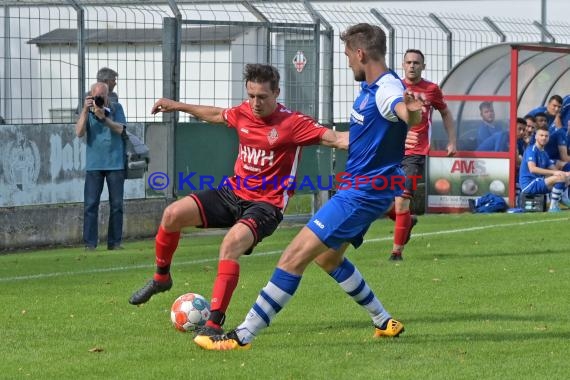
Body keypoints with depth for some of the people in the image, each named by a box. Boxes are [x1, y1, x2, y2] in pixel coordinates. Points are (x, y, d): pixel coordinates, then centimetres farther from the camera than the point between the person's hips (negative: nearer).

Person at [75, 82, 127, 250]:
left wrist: (103, 117, -25)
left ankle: (114, 242, 10)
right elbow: (79, 133, -8)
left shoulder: (116, 108, 3)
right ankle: (89, 243, -5)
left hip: (115, 164, 0)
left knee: (117, 204, 3)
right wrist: (85, 110, -15)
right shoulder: (87, 111, 4)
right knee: (90, 204, -6)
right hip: (94, 165, 0)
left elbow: (119, 129, -11)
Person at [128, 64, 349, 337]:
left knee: (231, 243, -34)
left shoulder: (292, 123, -15)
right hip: (233, 193, 6)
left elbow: (335, 139, -23)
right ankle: (161, 278, 18)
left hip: (266, 204, -6)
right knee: (173, 214, -8)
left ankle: (214, 323, -30)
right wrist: (178, 106, 32)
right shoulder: (243, 113, 2)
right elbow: (217, 115, 25)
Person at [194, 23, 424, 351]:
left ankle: (243, 336, -14)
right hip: (359, 189, 11)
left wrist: (411, 111, -69)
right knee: (327, 257, 25)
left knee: (296, 255, -14)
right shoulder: (370, 88, 9)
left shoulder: (387, 89, -22)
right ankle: (385, 323, 30)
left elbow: (407, 114, -45)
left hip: (363, 193, -11)